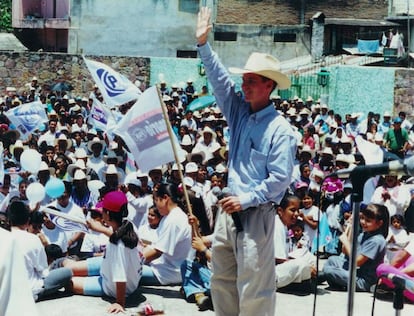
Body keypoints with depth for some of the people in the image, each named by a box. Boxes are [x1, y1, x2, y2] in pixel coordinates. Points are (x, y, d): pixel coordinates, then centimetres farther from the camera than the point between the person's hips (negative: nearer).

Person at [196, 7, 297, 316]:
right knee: (222, 278, 15)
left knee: (253, 284, -5)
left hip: (257, 213, -8)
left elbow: (280, 178, -16)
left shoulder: (280, 130, -13)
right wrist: (203, 44, -5)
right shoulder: (240, 111, 7)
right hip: (230, 208, 8)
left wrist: (247, 199, -19)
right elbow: (220, 79, 3)